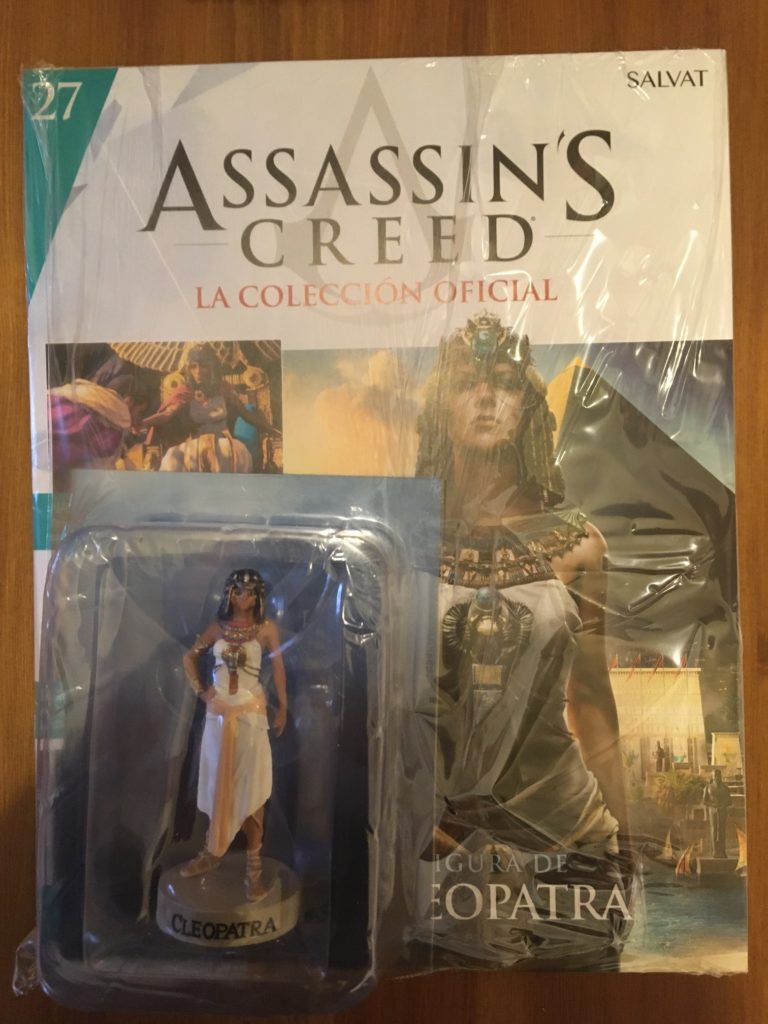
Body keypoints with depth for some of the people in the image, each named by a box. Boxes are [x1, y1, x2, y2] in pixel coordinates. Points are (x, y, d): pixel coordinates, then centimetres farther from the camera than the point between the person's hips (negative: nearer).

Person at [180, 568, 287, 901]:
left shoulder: (267, 628, -3)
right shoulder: (218, 627, 5)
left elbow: (278, 668, -1)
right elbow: (189, 657, 16)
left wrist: (283, 708, -3)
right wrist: (200, 690, 6)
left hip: (250, 714, -3)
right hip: (218, 713, 3)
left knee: (251, 787, -3)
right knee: (217, 783, 13)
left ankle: (254, 864, 5)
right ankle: (212, 852, 30)